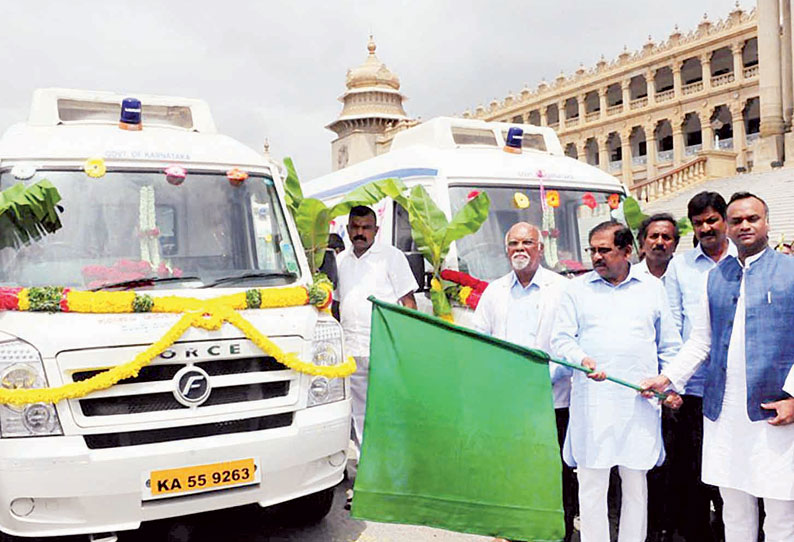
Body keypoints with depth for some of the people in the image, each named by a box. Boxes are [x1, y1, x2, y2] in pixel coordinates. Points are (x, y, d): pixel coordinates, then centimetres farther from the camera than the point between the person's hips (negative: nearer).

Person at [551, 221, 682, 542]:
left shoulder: (653, 287, 12)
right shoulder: (577, 289, 9)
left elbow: (670, 345, 17)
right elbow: (560, 339, 4)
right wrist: (581, 359, -15)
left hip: (640, 401, 1)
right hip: (592, 400, -1)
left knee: (636, 482, 8)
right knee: (591, 483, 1)